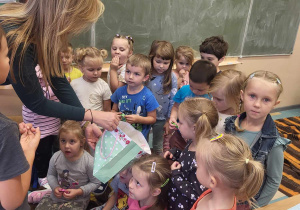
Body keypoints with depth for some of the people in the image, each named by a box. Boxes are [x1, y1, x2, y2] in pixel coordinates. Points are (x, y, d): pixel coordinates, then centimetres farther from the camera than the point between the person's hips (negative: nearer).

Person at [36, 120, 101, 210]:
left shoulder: (89, 161, -22)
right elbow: (51, 175, 8)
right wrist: (55, 187, -10)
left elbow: (96, 182, -11)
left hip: (78, 200, -4)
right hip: (57, 196, 4)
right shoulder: (56, 157, -10)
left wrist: (79, 191, -20)